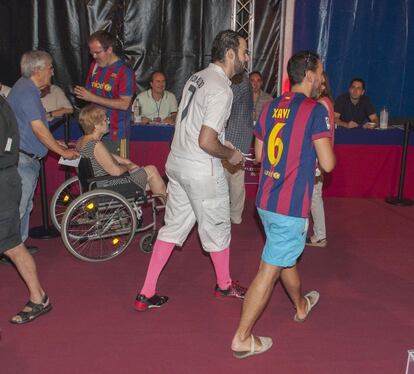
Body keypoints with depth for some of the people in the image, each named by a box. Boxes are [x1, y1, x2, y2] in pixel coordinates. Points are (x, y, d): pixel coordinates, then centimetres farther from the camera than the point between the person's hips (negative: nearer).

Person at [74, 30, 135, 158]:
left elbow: (124, 104, -17)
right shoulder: (94, 66, 11)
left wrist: (93, 98, -19)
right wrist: (82, 93, -2)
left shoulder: (124, 71, -11)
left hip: (116, 133, -6)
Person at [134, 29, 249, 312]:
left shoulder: (197, 78, 10)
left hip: (177, 163, 9)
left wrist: (224, 148, 18)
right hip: (201, 171, -8)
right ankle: (225, 284, 35)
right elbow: (206, 142, -26)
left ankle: (147, 293, 18)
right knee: (217, 228, 12)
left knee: (174, 227, 15)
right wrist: (230, 155, -7)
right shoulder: (221, 90, -19)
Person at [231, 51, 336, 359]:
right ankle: (242, 338, 11)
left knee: (287, 256, 27)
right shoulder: (315, 110, -12)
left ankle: (302, 306, 51)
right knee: (269, 271, 1)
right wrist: (326, 139, 5)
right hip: (291, 207, -8)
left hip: (266, 201, 8)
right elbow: (328, 164, -14)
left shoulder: (270, 107, 8)